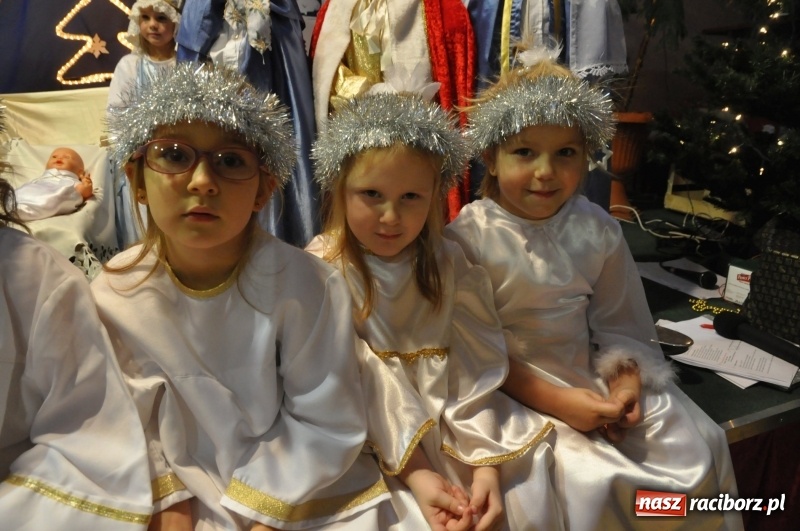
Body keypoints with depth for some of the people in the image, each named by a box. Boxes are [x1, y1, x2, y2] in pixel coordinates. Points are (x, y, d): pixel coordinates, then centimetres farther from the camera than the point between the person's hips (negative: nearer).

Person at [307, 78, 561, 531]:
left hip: (451, 421, 3)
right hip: (373, 437, -2)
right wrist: (415, 471, -23)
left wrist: (486, 463, -17)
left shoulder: (449, 265, -4)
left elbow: (474, 370, -7)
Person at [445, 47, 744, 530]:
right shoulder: (468, 240, -16)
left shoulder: (598, 230, -1)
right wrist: (552, 400, -21)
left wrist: (626, 381, -13)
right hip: (513, 386, -5)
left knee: (699, 447, 2)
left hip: (592, 375, 5)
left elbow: (617, 325, 5)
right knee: (591, 477, -25)